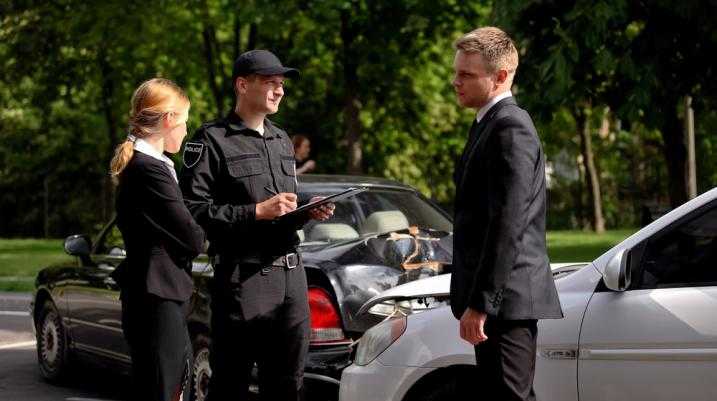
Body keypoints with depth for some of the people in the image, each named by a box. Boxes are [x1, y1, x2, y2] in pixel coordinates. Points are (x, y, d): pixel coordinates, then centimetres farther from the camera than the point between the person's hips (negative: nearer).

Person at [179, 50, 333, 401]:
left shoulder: (282, 140, 20)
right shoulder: (213, 140, -4)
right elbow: (193, 210, -14)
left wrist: (307, 213, 7)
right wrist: (256, 212, -17)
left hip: (291, 275, 7)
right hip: (243, 280, -7)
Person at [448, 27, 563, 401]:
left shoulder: (510, 128, -14)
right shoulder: (491, 124, 18)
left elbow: (508, 225, -22)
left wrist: (480, 303, -22)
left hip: (507, 300, -10)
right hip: (500, 301, 10)